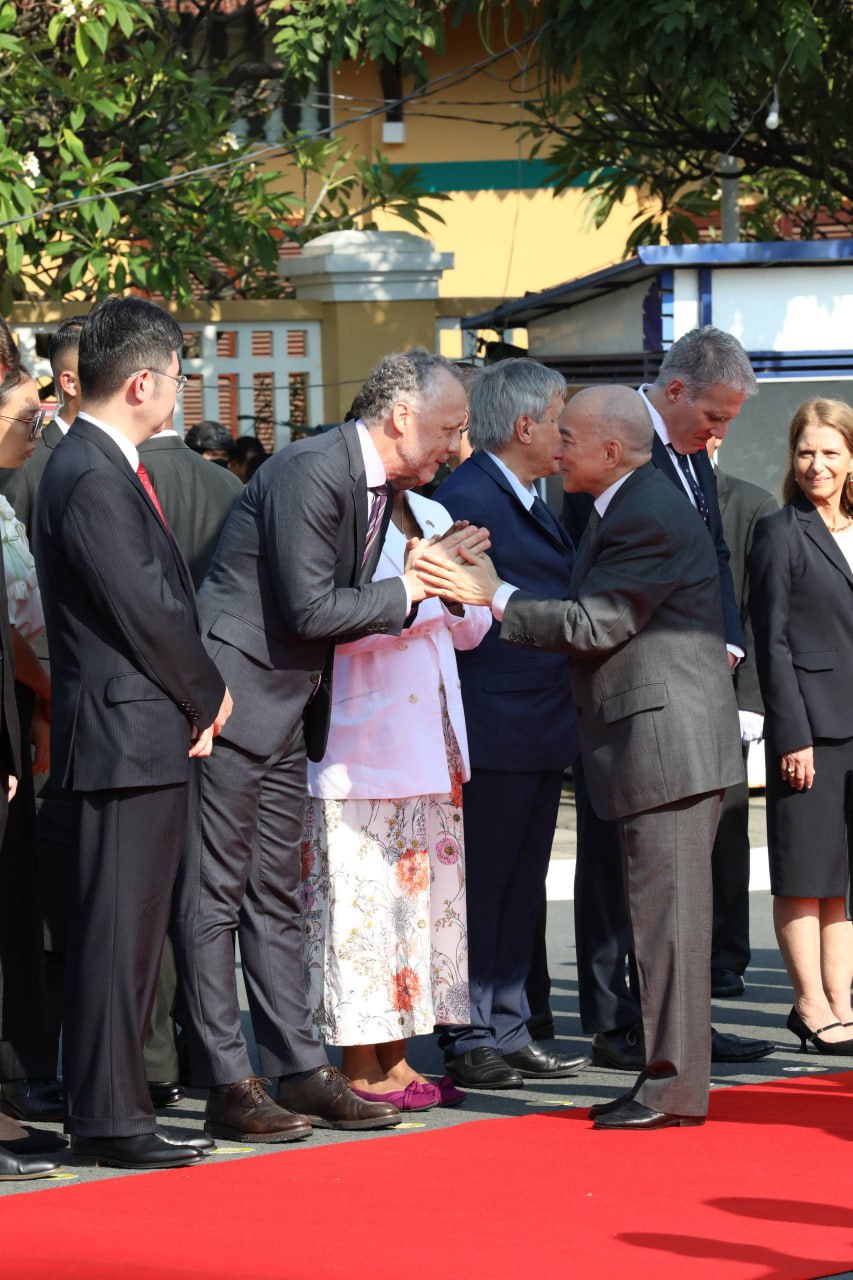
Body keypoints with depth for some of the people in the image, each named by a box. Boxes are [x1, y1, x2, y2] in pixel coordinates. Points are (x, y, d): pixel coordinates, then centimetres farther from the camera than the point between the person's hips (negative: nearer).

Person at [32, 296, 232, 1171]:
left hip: (144, 735, 10)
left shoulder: (101, 467, 15)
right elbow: (145, 612, -18)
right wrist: (207, 696, -4)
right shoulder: (92, 479, -18)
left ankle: (105, 1110, 17)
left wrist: (195, 699, 7)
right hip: (129, 736, -10)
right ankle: (109, 1120, -3)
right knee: (118, 930, -6)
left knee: (127, 933, 12)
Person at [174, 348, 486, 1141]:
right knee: (216, 895, -4)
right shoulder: (311, 473, -19)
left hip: (288, 713, 10)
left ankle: (299, 1072, 15)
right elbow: (308, 609, -22)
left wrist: (425, 578, 2)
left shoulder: (377, 484, 10)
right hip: (233, 699, -10)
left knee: (275, 897, 12)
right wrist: (407, 590, -14)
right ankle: (228, 1087, -3)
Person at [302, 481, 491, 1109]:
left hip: (430, 748, 8)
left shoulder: (433, 517, 15)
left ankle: (395, 1059, 16)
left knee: (424, 891, 9)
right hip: (360, 751, -8)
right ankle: (360, 1071, -1)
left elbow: (472, 627, 15)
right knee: (363, 895, -6)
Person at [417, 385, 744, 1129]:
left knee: (668, 909, -8)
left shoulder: (647, 518, -17)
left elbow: (592, 626, -19)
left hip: (665, 739, -11)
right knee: (663, 910, 13)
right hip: (666, 742, 11)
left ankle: (673, 1088, -5)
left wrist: (495, 595, -15)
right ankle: (669, 1074, 18)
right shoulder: (634, 505, 16)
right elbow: (597, 617, 16)